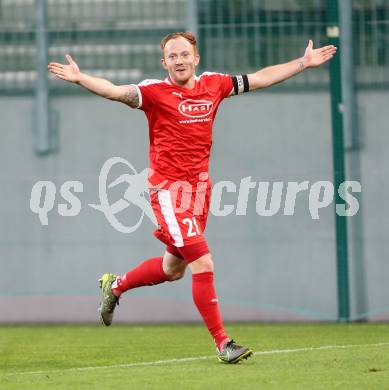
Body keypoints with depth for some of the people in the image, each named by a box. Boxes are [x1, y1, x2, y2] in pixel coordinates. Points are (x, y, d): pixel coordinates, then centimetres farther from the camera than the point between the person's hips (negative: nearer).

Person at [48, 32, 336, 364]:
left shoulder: (213, 85, 6)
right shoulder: (156, 92, -10)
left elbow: (260, 78, 16)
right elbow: (116, 91, -24)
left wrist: (304, 63, 19)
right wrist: (79, 78, -41)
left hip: (199, 186, 7)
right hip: (169, 188, -7)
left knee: (174, 268, 19)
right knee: (203, 264, -14)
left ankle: (115, 286, 44)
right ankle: (223, 344, -9)